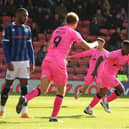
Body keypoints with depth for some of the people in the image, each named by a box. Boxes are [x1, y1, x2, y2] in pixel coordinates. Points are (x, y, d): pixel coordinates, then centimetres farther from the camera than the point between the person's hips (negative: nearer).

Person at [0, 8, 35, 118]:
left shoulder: (27, 29, 9)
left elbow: (29, 46, 13)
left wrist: (32, 62, 7)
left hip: (25, 61, 4)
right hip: (13, 62, -4)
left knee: (24, 85, -2)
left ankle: (24, 112, -4)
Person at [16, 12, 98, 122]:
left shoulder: (56, 31, 22)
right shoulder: (73, 33, 3)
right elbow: (87, 46, 1)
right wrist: (95, 44, 24)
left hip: (47, 60, 5)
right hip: (59, 63, -5)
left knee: (43, 90, -3)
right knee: (61, 92, 12)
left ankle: (25, 98, -30)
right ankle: (54, 116, 8)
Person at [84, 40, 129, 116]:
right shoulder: (115, 54, -23)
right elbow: (100, 58, -23)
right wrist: (95, 70, -28)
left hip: (112, 76, 8)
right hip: (107, 75, -8)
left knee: (101, 94, 15)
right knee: (121, 90, -11)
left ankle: (89, 108, 24)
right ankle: (106, 102, 0)